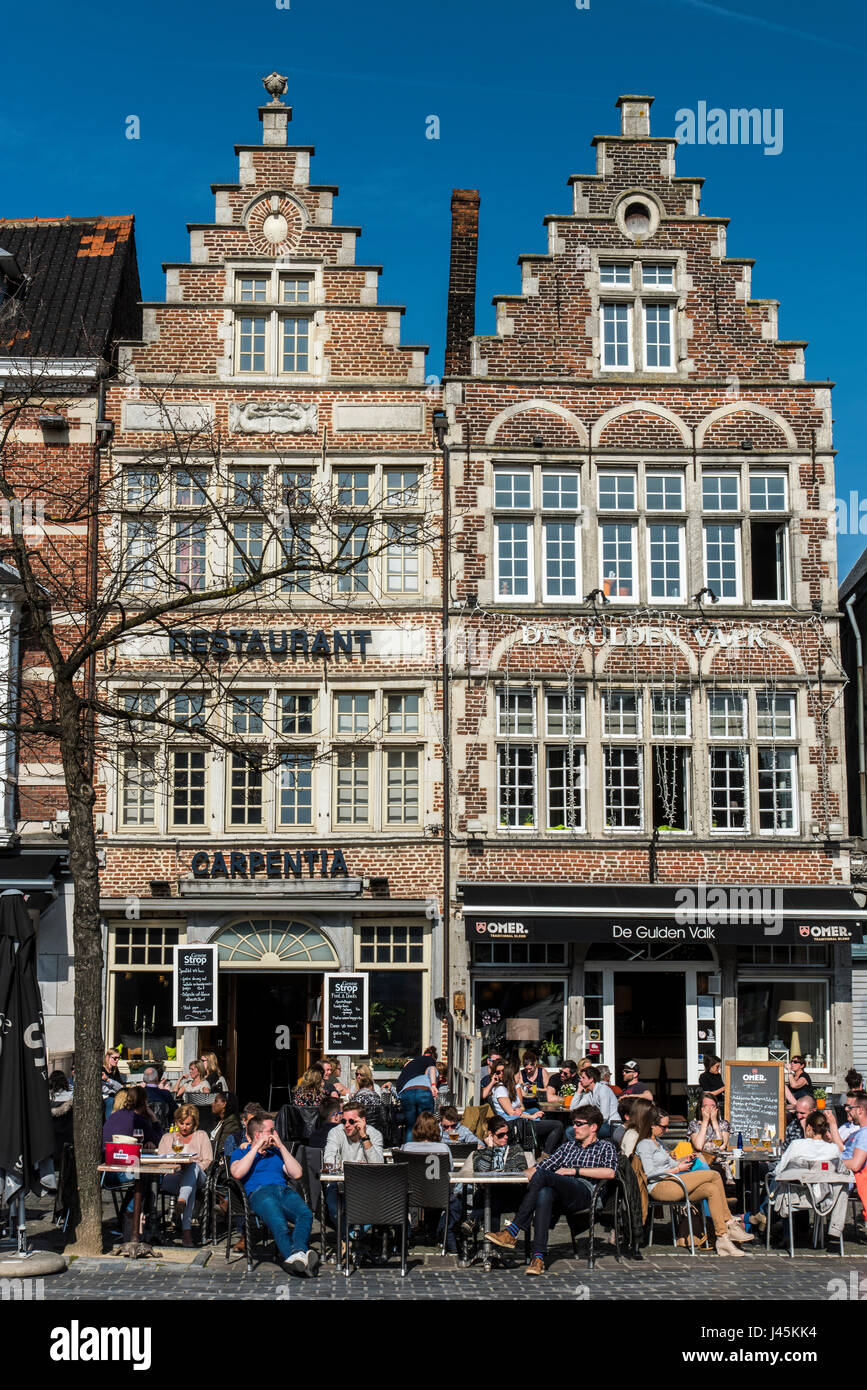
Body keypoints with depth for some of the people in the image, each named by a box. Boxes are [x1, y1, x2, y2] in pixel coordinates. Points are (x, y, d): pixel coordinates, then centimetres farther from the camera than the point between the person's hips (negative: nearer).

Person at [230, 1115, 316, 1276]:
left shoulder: (277, 1152, 35)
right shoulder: (242, 1152, 23)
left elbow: (296, 1174, 20)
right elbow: (237, 1173, -1)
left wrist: (281, 1146, 18)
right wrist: (256, 1147, 5)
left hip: (285, 1190, 4)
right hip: (259, 1192, -4)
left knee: (306, 1213, -34)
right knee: (278, 1222, -39)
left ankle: (298, 1253, -56)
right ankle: (293, 1255, -58)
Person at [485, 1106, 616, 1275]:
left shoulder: (605, 1146, 18)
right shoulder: (569, 1145, 35)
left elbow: (609, 1172, -3)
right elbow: (541, 1166, 27)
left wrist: (575, 1171, -3)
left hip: (584, 1192, -4)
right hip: (559, 1194, 4)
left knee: (542, 1175, -30)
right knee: (544, 1194, -35)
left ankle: (512, 1231, -32)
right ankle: (539, 1257, -42)